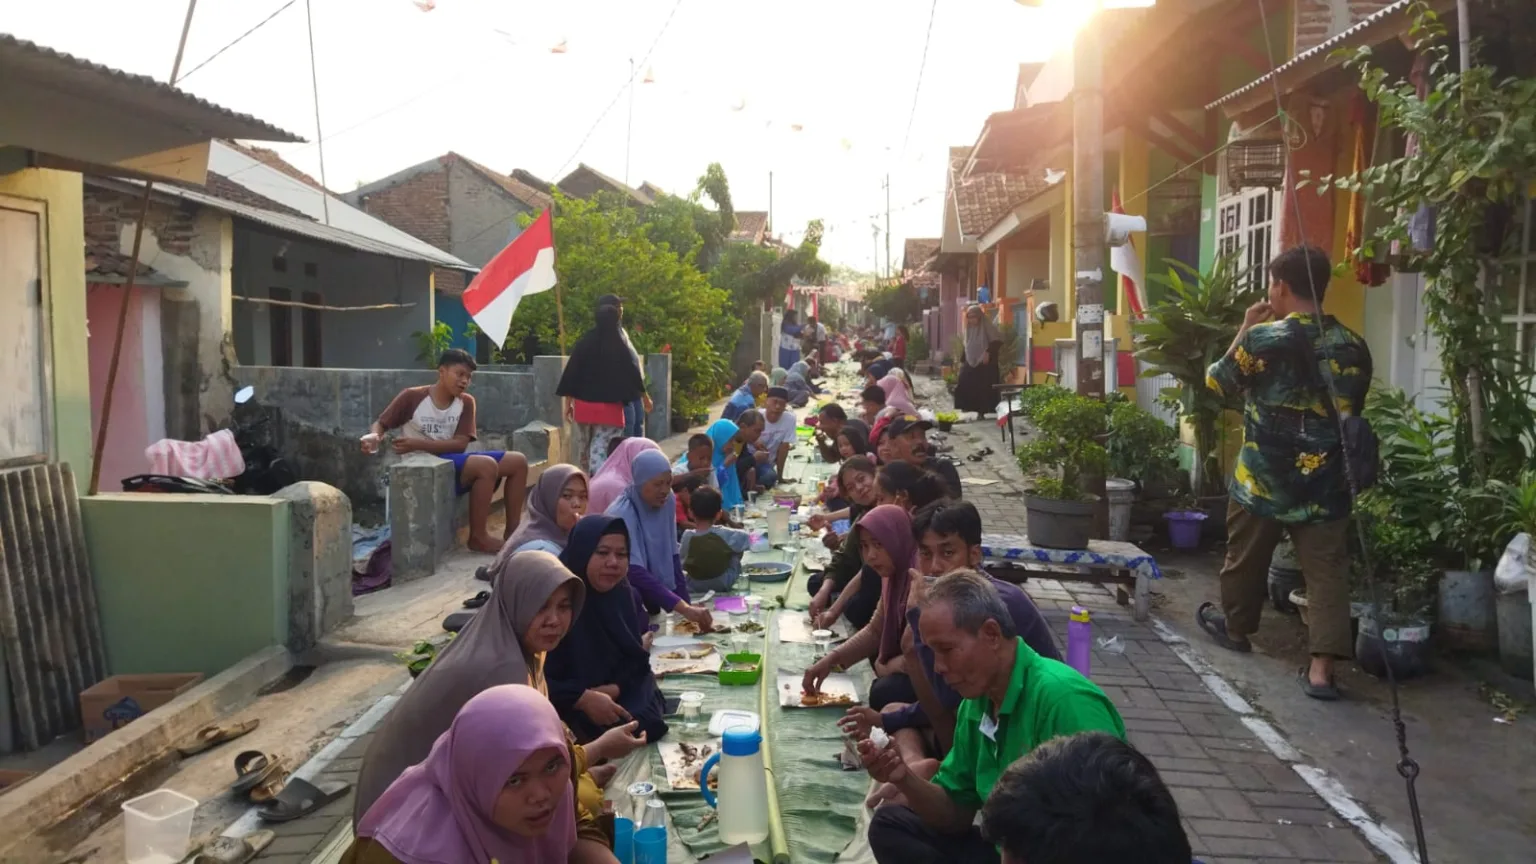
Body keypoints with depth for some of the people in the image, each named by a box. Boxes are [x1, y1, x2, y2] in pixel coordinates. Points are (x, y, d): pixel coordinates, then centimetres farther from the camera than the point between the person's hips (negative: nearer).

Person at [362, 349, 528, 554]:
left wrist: (418, 444, -18)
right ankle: (478, 537, -18)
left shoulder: (466, 402, 3)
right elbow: (381, 424, 1)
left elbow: (460, 444, -7)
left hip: (454, 461, 6)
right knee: (486, 465, -29)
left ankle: (512, 531, 2)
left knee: (518, 461, -3)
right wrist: (374, 437, -24)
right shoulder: (412, 397, -7)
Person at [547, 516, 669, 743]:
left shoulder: (624, 595, 3)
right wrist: (584, 698, -29)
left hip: (619, 701, 5)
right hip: (567, 712, -5)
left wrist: (613, 689, -16)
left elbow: (637, 661, 4)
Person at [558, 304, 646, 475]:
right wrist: (644, 396, 21)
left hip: (583, 405, 3)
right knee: (601, 448, -6)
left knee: (586, 447, 21)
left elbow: (571, 373, 0)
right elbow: (632, 373, 2)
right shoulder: (621, 347, -6)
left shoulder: (584, 343, -1)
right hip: (610, 407, -3)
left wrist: (568, 403, 8)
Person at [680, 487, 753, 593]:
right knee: (736, 551, 16)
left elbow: (681, 564, -7)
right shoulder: (726, 534, -20)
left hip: (694, 586, 1)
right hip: (723, 584, -1)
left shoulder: (687, 536, -18)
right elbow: (748, 538, -5)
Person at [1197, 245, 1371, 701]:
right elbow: (1351, 407, 15)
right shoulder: (1354, 346, 2)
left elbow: (1217, 382, 2)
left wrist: (1245, 329, 8)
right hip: (1327, 481, 3)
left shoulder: (1264, 338, -13)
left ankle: (1235, 625, 37)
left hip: (1264, 478, -3)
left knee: (1246, 557, 17)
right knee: (1327, 570, 3)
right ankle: (1322, 667, -2)